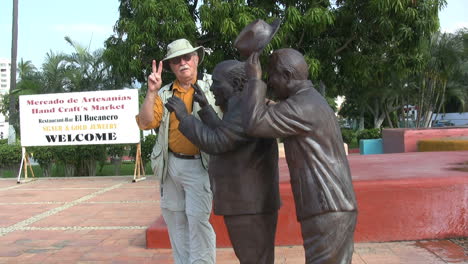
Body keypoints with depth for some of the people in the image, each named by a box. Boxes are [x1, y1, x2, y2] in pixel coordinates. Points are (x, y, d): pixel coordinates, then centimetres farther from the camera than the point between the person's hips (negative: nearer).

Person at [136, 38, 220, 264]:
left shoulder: (212, 86, -1)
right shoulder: (164, 93, 8)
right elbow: (145, 123, -2)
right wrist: (152, 92, -12)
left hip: (199, 164, -4)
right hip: (171, 165, 5)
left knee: (198, 218, -11)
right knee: (174, 219, 13)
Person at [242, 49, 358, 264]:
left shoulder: (304, 106, -15)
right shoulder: (312, 101, 19)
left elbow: (253, 123, -23)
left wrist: (254, 80, -10)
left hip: (327, 211, -10)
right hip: (337, 208, 10)